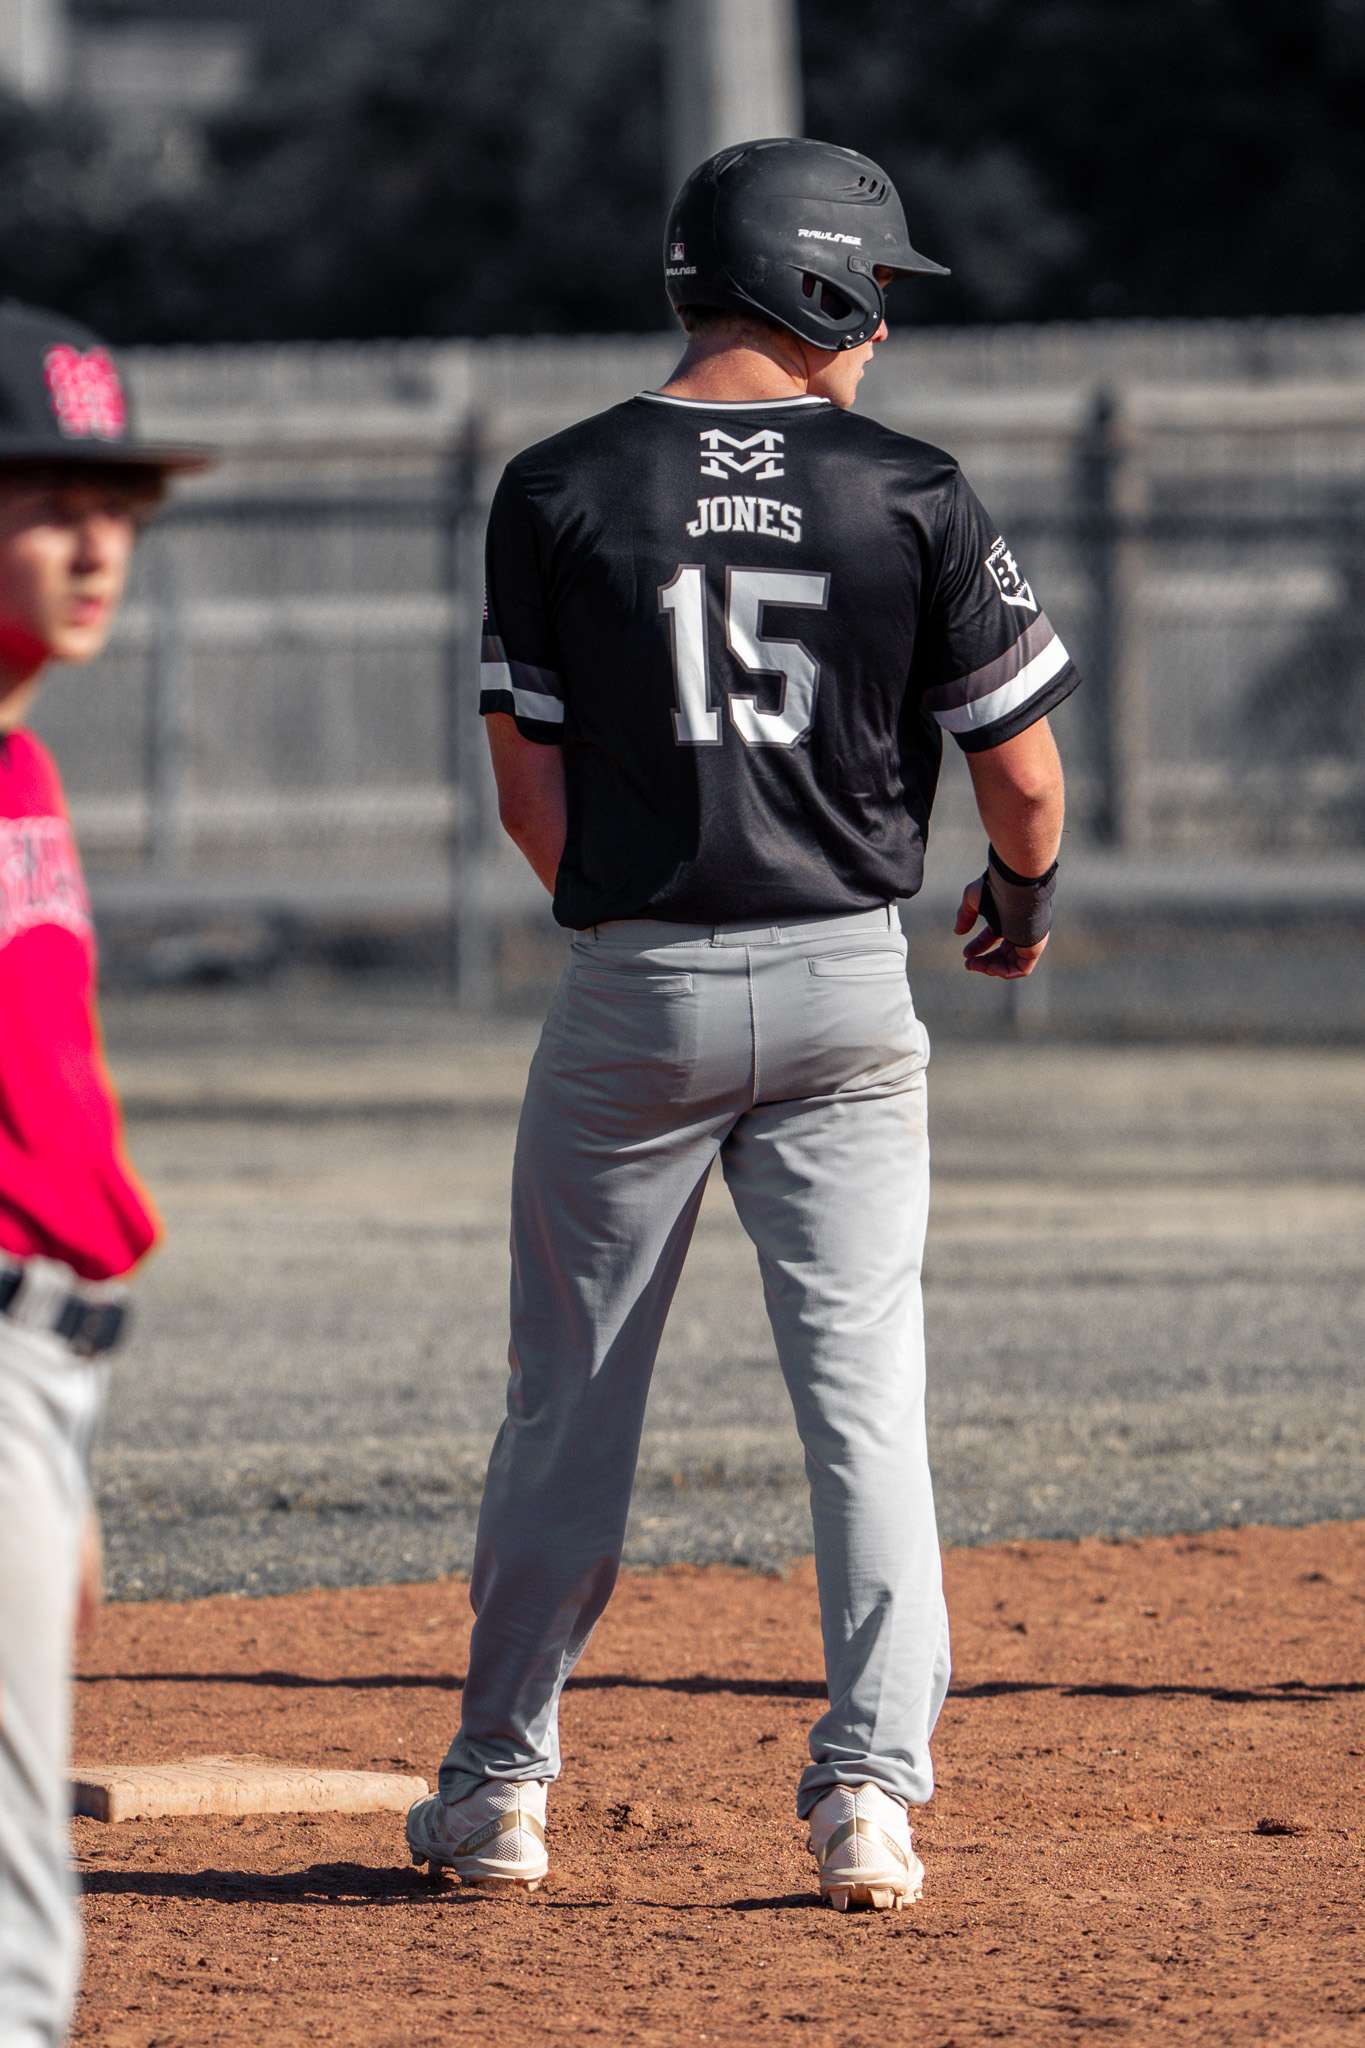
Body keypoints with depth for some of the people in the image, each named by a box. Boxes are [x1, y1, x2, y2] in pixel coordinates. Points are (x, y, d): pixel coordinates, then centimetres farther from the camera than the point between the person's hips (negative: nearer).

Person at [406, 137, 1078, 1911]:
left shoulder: (558, 493, -3)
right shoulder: (913, 497, -4)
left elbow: (530, 789, 0)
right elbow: (1023, 774, -2)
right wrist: (1024, 897, 20)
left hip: (631, 994, 1)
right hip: (846, 985, -1)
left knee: (571, 1397, 11)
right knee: (864, 1392, 4)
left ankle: (499, 1789, 18)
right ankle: (869, 1793, -4)